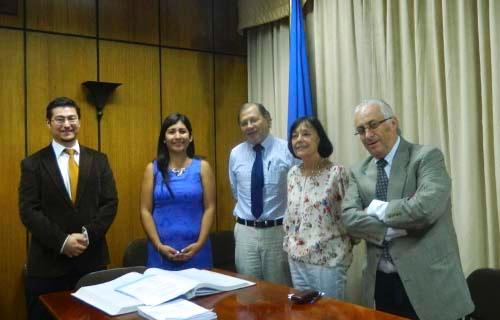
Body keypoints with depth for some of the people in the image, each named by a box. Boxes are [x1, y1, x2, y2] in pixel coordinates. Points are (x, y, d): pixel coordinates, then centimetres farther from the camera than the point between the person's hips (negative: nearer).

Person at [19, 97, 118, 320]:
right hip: (48, 262, -1)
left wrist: (88, 235, -12)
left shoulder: (98, 160, 7)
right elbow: (28, 211, -6)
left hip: (92, 258, 2)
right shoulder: (33, 164, 1)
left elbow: (110, 203, 1)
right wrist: (62, 242, -15)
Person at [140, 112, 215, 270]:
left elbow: (209, 208, 1)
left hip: (195, 249, 0)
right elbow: (145, 211, 2)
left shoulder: (202, 167, 3)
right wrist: (158, 245, -8)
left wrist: (200, 243, -9)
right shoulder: (153, 169, 4)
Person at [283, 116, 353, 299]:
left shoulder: (337, 173, -13)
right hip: (297, 259, 6)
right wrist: (288, 245, 14)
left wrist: (342, 247, -5)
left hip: (328, 260, -6)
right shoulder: (293, 173, 6)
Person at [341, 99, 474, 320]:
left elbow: (426, 207, -24)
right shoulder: (359, 172, 7)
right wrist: (399, 228, -15)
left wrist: (379, 209, -10)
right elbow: (349, 218, -5)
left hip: (428, 283, -4)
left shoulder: (427, 156, -8)